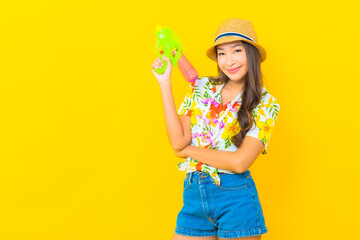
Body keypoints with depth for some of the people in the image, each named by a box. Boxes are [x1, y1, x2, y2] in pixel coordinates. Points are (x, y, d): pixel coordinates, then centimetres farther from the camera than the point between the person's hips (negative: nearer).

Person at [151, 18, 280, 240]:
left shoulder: (265, 104, -3)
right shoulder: (201, 88, 6)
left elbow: (240, 161, -14)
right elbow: (178, 142, -5)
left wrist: (190, 150, -6)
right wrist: (165, 82, -5)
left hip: (235, 197, -3)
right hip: (194, 193, 3)